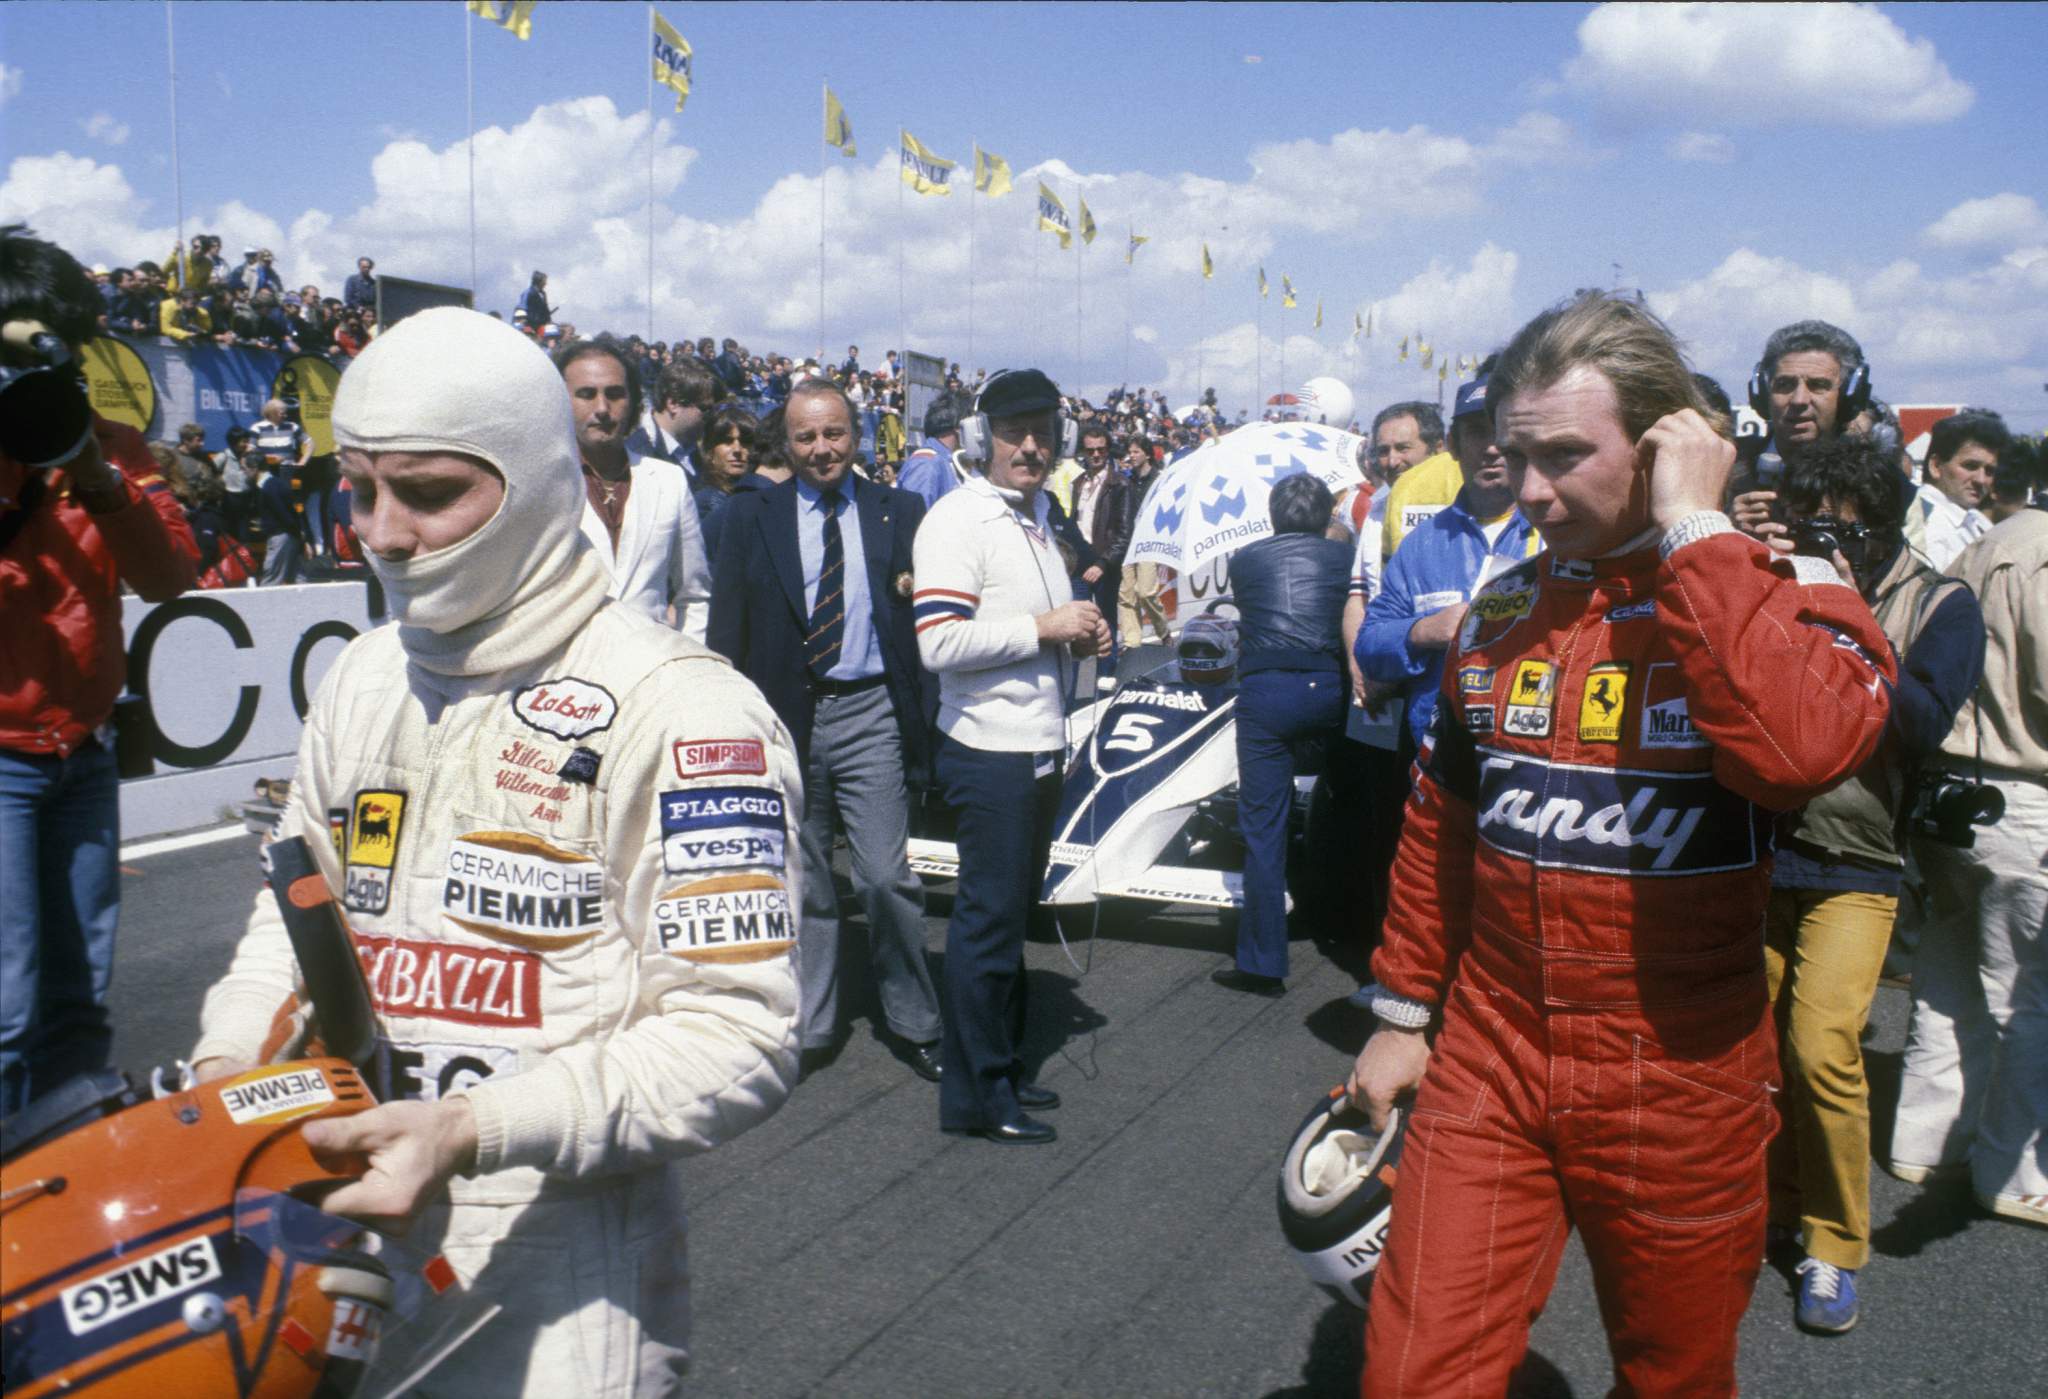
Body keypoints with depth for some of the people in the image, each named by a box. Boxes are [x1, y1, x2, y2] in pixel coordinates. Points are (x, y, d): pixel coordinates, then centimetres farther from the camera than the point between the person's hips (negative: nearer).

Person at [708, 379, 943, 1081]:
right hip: (784, 716, 1)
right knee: (801, 885, 11)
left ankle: (914, 1023, 15)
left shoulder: (900, 512, 6)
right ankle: (809, 1028, 24)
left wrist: (914, 591, -13)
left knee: (887, 878, -3)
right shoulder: (751, 515, 6)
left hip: (871, 714, -1)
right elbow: (727, 628, 3)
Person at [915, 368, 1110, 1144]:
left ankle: (1004, 1066, 29)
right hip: (990, 753, -9)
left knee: (1013, 912, 17)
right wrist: (1044, 627, -19)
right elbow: (939, 643, -22)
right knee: (989, 919, -2)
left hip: (1042, 749, 9)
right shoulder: (959, 519, -13)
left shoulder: (1036, 517, 16)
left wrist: (1081, 637, 7)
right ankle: (976, 1094, 9)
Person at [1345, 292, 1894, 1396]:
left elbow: (1799, 747, -34)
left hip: (1678, 1086, -2)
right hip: (1488, 1061, 3)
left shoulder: (1788, 596, -9)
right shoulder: (1503, 610, 5)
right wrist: (1405, 1012, 16)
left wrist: (1692, 529, -23)